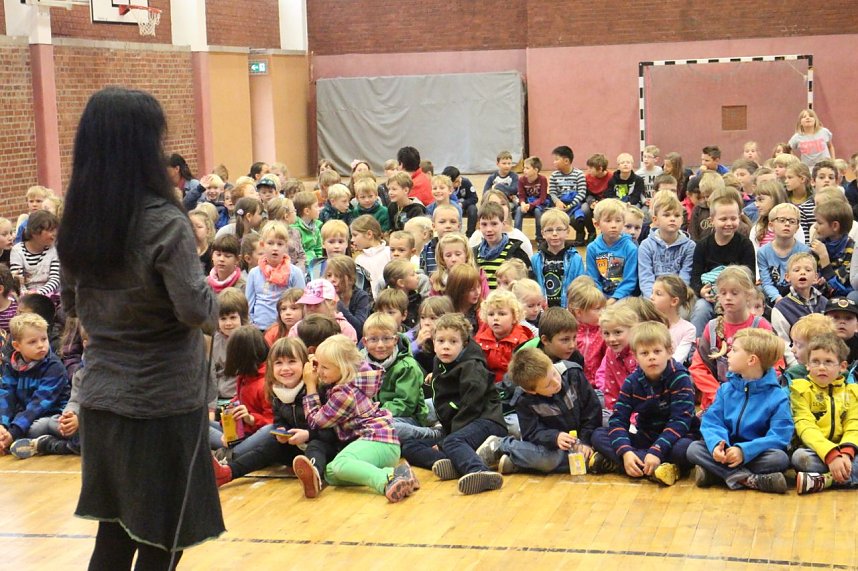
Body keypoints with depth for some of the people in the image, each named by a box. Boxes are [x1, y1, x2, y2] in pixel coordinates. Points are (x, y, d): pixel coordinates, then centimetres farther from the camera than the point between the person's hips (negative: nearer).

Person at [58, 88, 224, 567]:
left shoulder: (77, 222, 2)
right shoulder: (164, 223, -18)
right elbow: (197, 311, -21)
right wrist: (212, 298, 0)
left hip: (100, 397, 6)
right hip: (164, 401, -6)